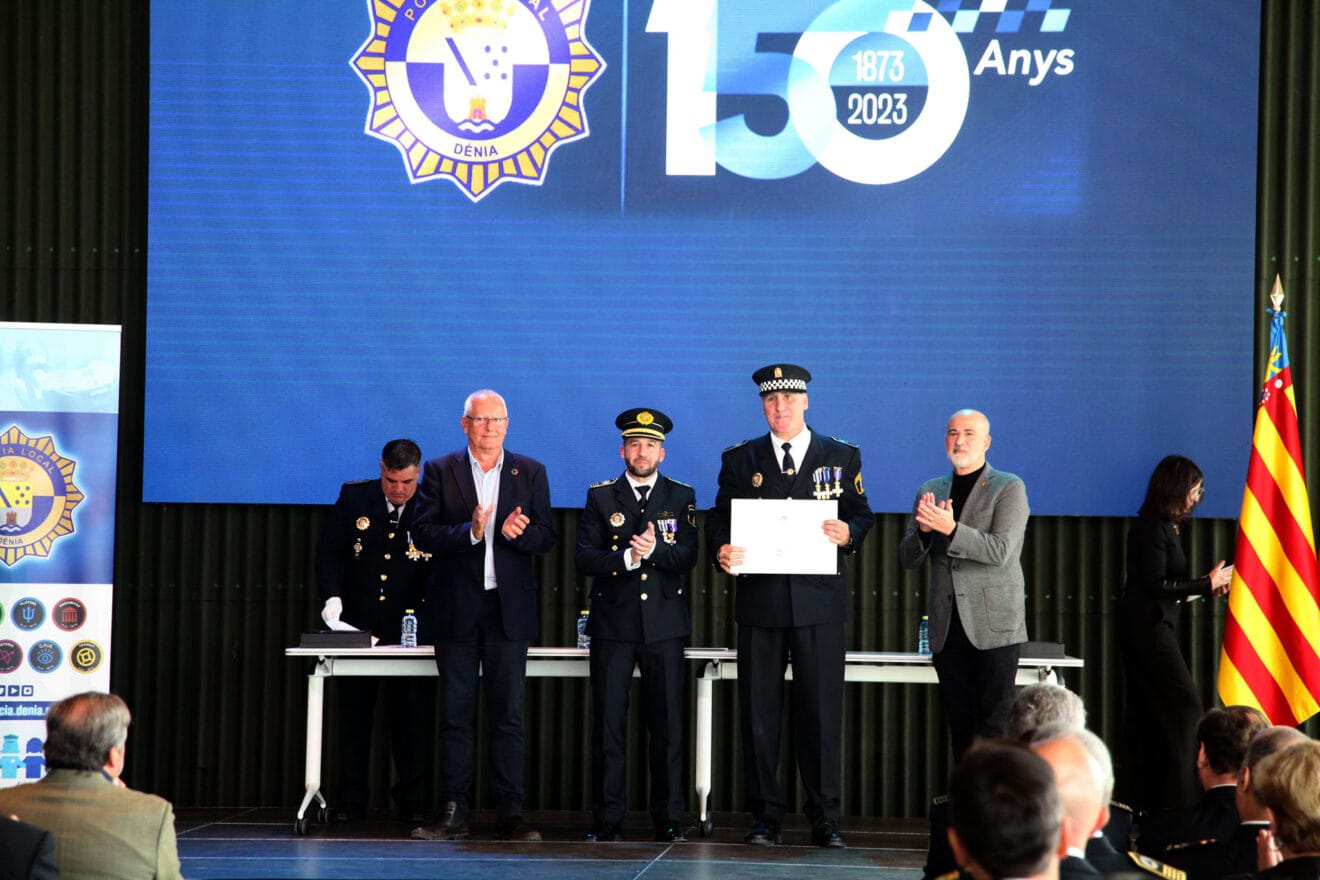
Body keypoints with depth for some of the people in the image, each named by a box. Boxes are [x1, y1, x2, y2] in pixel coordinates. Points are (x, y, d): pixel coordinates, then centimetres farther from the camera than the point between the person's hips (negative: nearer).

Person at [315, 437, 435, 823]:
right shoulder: (353, 498, 1)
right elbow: (328, 551, 4)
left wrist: (425, 615, -13)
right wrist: (332, 596, -10)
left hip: (408, 629, -2)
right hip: (356, 625, 2)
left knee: (412, 718, -1)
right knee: (354, 715, 7)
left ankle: (413, 802, 7)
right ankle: (351, 801, 14)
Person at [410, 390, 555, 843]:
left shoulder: (530, 472, 8)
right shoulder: (440, 471, 5)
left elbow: (545, 538, 4)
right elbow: (423, 534, -4)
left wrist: (517, 533, -17)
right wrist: (469, 532, -20)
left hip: (509, 607, 1)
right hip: (456, 609, 0)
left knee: (508, 715, 0)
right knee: (456, 715, 2)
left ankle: (509, 814, 2)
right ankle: (453, 813, 6)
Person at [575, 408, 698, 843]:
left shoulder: (681, 496, 8)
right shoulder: (601, 497, 8)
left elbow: (688, 557, -2)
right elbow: (583, 557, -3)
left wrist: (654, 549, -20)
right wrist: (628, 558, -17)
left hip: (664, 625, 0)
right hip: (612, 624, 0)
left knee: (667, 723, 1)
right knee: (608, 722, -1)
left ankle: (668, 818, 7)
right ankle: (608, 819, 4)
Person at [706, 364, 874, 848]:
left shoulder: (841, 457, 9)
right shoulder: (740, 460, 11)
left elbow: (861, 515, 9)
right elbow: (719, 520, 9)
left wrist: (848, 534, -13)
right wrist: (722, 550, -11)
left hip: (819, 602, -1)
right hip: (760, 600, 1)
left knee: (821, 710, -1)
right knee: (759, 711, 2)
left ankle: (825, 819, 5)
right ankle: (765, 816, 9)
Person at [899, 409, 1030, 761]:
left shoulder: (1009, 488, 0)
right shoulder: (929, 491, 15)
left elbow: (1000, 550, -13)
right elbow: (906, 558, 12)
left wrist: (950, 528, -23)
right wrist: (923, 530, -9)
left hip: (993, 626, -5)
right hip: (947, 627, 5)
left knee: (993, 725, -9)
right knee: (960, 726, 6)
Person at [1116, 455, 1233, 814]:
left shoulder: (1166, 526, 15)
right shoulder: (1152, 528, -15)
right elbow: (1156, 586, -18)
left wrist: (1209, 584, 11)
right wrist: (1207, 584, -15)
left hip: (1149, 626, 10)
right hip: (1148, 625, -10)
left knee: (1146, 713, 11)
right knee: (1184, 705, -11)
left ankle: (1140, 798, 14)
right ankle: (1181, 796, -13)